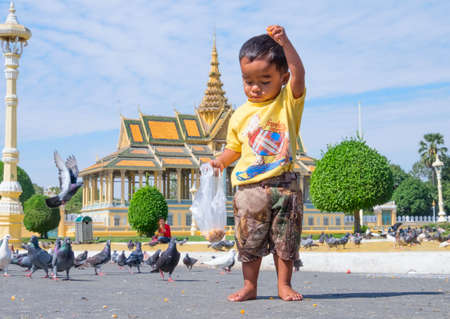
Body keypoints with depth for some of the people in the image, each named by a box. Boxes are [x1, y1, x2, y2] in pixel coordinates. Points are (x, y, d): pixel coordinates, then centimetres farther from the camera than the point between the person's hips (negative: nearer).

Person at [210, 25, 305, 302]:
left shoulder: (288, 102, 0)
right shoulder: (240, 115, 7)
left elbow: (299, 74, -17)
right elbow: (234, 147, 18)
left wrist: (284, 43, -26)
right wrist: (220, 161, -1)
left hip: (284, 185, -2)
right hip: (250, 187, 2)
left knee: (285, 239, 5)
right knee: (250, 240, 6)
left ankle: (284, 284, 17)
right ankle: (250, 286, 18)